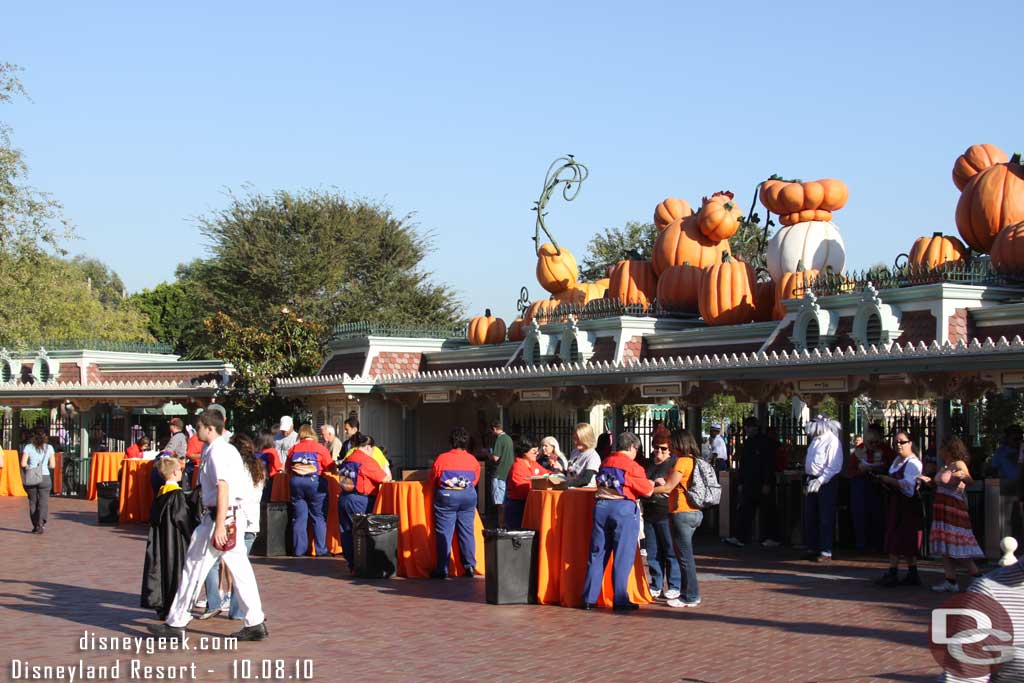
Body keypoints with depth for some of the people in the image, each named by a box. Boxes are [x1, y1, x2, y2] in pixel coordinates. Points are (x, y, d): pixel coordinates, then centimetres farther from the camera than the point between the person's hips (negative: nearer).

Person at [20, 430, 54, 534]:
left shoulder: (28, 447, 0)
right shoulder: (49, 448, 3)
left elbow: (23, 464, -8)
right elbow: (52, 465, 1)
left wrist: (27, 467, 13)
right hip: (44, 477, -1)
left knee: (33, 502, 12)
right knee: (43, 502, 1)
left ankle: (35, 526, 15)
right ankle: (41, 523, -20)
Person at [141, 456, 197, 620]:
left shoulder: (161, 493, 9)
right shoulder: (177, 494, -14)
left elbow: (154, 518, 15)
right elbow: (182, 518, -17)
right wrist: (194, 536, -7)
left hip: (161, 541, 8)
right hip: (175, 540, -8)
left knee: (163, 569, 11)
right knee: (175, 570, -3)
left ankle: (162, 608, 14)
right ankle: (173, 609, -3)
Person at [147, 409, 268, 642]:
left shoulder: (216, 451, -12)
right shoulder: (230, 449, 16)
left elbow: (223, 488, -22)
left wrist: (219, 526, -25)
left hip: (220, 516, -9)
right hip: (237, 514, 9)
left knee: (194, 568, 0)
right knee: (239, 569, 9)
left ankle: (176, 624, 8)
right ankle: (255, 623, 9)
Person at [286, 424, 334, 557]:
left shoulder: (293, 449, 6)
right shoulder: (320, 448, -2)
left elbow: (287, 468, 13)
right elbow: (331, 467, 0)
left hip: (296, 482, 3)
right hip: (315, 482, -3)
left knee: (299, 517, 8)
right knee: (319, 517, 3)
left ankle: (298, 550, 9)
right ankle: (321, 549, 1)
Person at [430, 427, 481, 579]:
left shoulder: (442, 458, -7)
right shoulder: (473, 460, 2)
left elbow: (432, 478, 4)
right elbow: (475, 480, 11)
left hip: (446, 497, -3)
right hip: (469, 497, 3)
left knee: (444, 532, 1)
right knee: (467, 532, 9)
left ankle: (442, 569, 1)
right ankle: (470, 566, 9)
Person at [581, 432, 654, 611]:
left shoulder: (605, 462, 13)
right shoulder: (632, 466, -5)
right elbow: (647, 490, -4)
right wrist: (652, 483, 18)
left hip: (601, 506, 5)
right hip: (623, 508, -5)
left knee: (597, 554, 9)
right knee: (623, 557, 1)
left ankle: (589, 599, 12)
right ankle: (620, 600, 2)